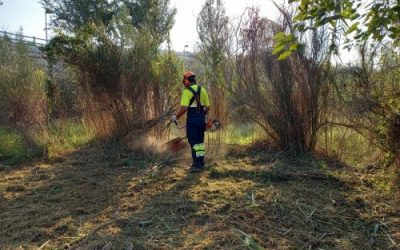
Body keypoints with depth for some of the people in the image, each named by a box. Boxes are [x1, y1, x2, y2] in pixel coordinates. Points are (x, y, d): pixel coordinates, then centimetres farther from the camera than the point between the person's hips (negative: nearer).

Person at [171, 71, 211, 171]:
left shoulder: (187, 91, -11)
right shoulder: (202, 90, 9)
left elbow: (184, 108, -21)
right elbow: (208, 107, 10)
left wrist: (176, 117, -7)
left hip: (192, 119, -6)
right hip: (201, 119, 7)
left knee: (193, 142, 1)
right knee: (200, 141, 15)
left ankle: (197, 164, 3)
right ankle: (201, 162, 23)